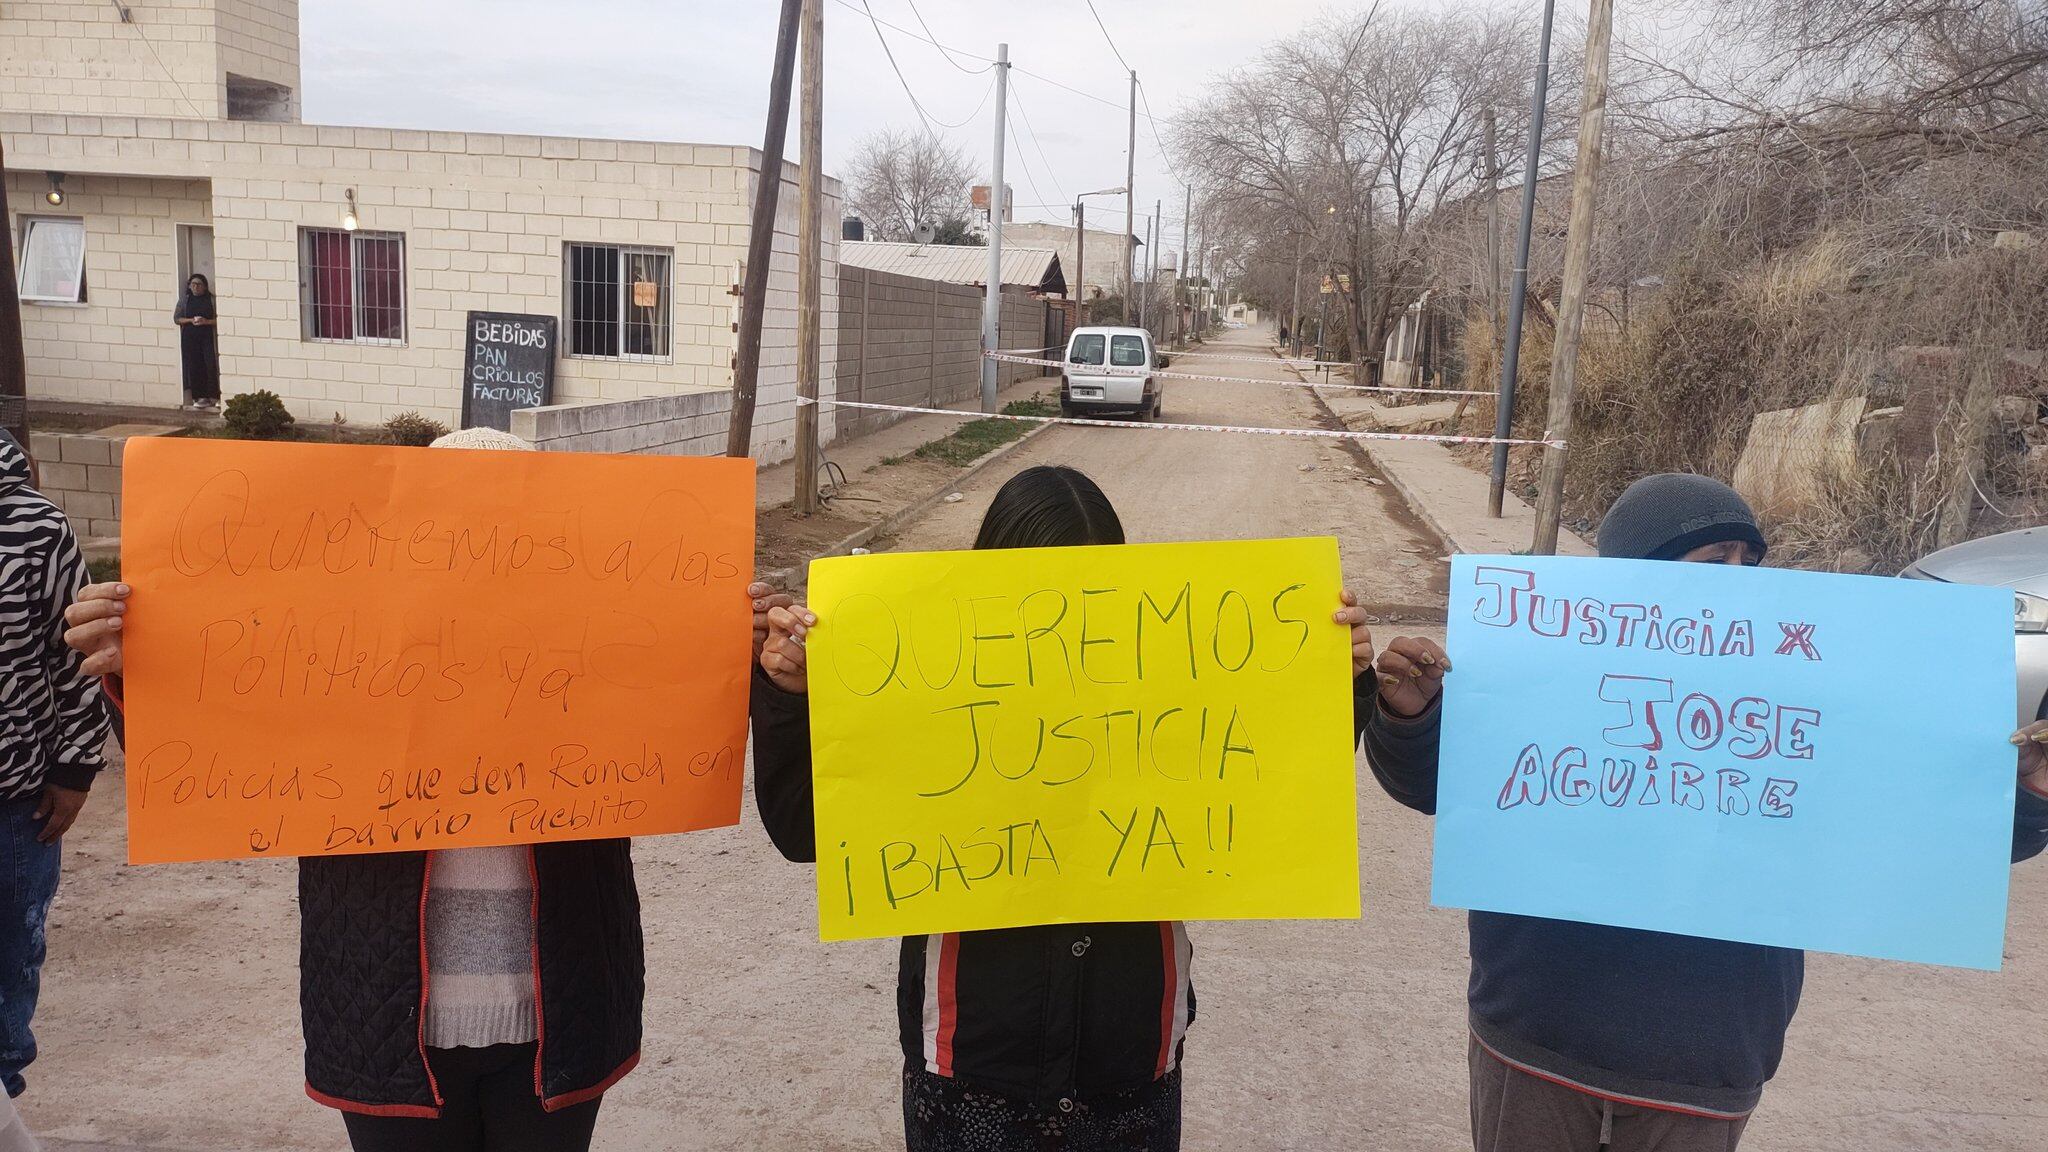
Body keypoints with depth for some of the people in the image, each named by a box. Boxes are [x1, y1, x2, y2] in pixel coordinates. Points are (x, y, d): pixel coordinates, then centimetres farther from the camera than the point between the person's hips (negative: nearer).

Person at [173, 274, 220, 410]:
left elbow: (218, 320, 0)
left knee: (211, 366, -11)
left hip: (208, 337, -2)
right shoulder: (184, 299, 11)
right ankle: (199, 397, 5)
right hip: (189, 337, 2)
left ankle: (214, 397, -6)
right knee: (194, 367, 0)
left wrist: (206, 321, -15)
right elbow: (176, 318, 9)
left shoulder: (211, 299, 4)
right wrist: (191, 320, -6)